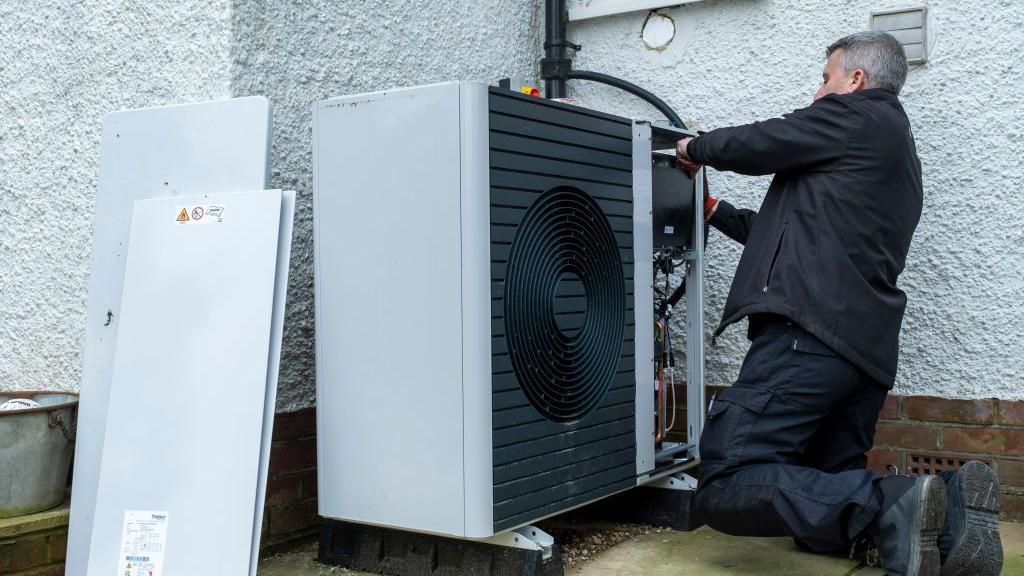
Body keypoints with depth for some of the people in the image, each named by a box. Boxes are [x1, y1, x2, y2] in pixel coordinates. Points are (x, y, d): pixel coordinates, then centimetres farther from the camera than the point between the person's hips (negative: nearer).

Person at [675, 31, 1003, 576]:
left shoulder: (857, 114, 2)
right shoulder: (896, 149, 31)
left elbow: (757, 144, 1)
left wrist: (695, 147, 22)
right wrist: (715, 210, 39)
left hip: (810, 335, -10)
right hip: (867, 347, 10)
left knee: (726, 488, -16)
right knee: (825, 508, 14)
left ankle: (892, 506, -27)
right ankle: (946, 508, -9)